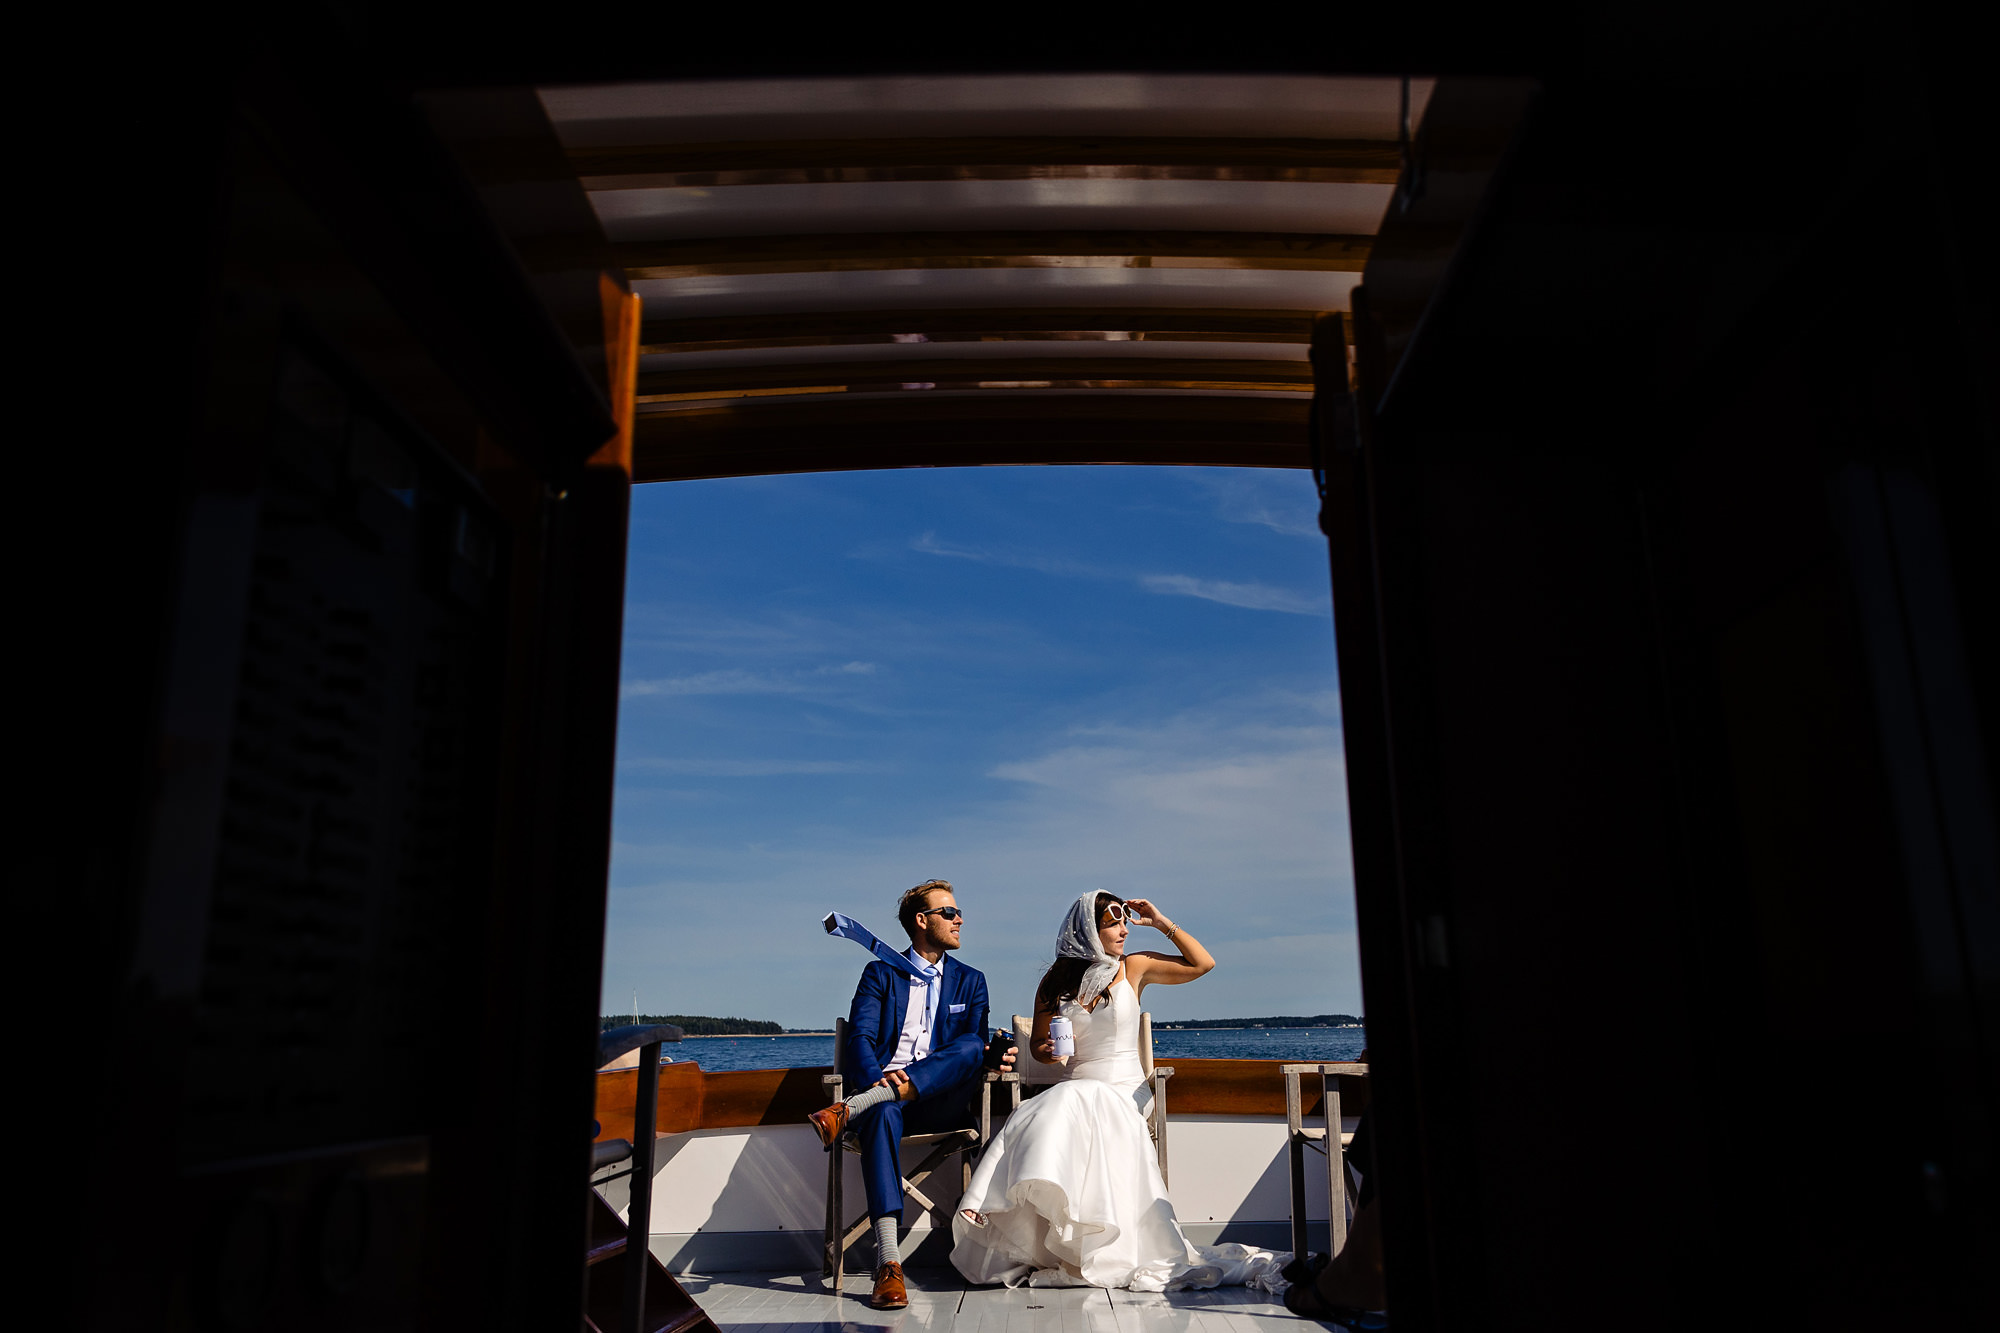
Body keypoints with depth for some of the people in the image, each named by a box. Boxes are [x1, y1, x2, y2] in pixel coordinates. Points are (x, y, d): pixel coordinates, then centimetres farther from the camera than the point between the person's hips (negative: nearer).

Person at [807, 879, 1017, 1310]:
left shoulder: (970, 980, 20)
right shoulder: (880, 974, 13)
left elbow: (976, 1046, 8)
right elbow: (860, 1037, -1)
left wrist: (990, 1058, -19)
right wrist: (877, 1077, -24)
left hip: (940, 1103, 2)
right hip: (884, 1094, -2)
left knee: (970, 1046, -29)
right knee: (882, 1115, -38)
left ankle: (849, 1111, -37)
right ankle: (888, 1262, -46)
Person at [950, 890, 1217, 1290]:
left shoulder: (1133, 968, 6)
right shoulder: (1055, 983, 8)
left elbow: (1203, 964, 8)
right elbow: (1038, 1045, 16)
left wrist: (1161, 923, 4)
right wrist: (1046, 1051, -8)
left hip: (1123, 1091, -2)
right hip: (1075, 1089, 2)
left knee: (1067, 1115, -34)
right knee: (1034, 1125, -31)